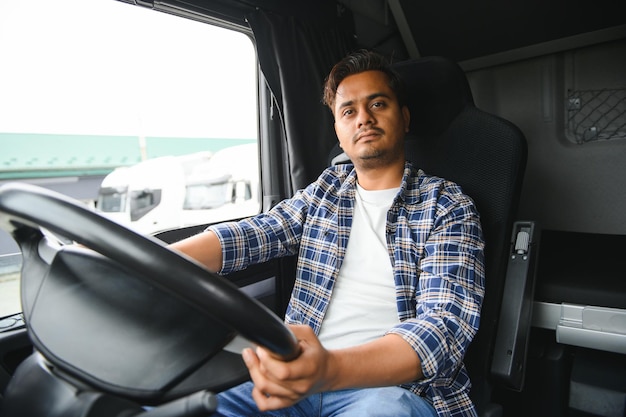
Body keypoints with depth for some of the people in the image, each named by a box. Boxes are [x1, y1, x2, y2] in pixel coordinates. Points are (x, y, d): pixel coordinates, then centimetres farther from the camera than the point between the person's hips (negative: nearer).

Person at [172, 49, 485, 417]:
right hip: (302, 373, 4)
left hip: (394, 385, -3)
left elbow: (446, 325, -14)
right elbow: (250, 234, -3)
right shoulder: (325, 192, 11)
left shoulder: (447, 207, -2)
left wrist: (330, 369, -32)